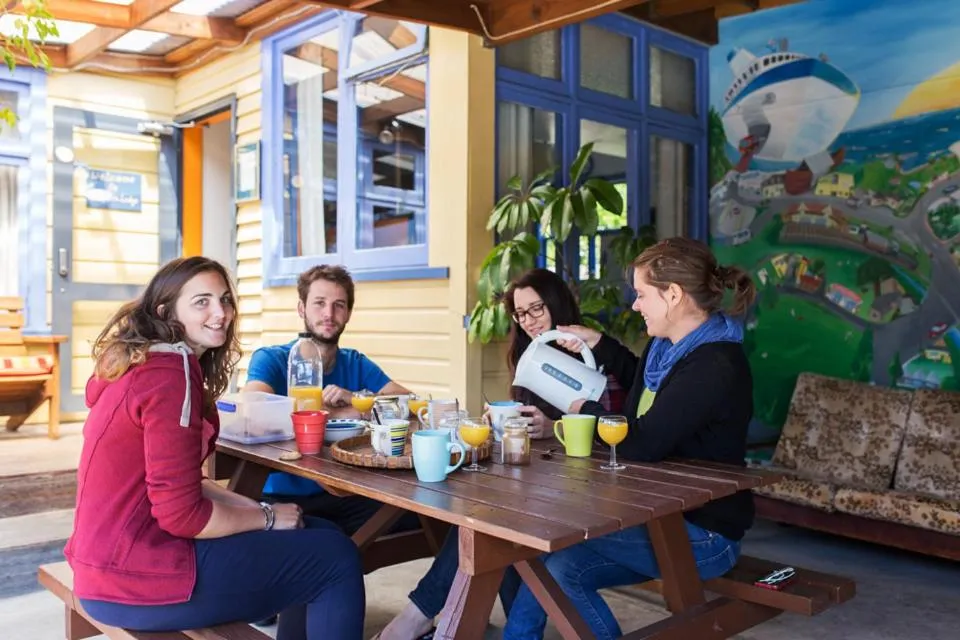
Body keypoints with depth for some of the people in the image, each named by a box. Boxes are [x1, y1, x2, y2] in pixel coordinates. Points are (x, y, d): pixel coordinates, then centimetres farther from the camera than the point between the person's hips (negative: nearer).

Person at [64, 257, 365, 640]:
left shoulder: (148, 361, 11)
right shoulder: (171, 370, -19)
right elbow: (180, 513, -22)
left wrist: (258, 508, 2)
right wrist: (267, 518, -8)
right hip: (138, 575, -10)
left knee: (315, 535, 17)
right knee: (334, 559, -2)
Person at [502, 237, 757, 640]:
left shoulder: (716, 366, -24)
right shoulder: (671, 346, 5)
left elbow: (641, 444, -27)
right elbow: (643, 382, 30)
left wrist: (587, 410, -9)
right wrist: (598, 345, 18)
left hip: (701, 534, -8)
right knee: (554, 566, -7)